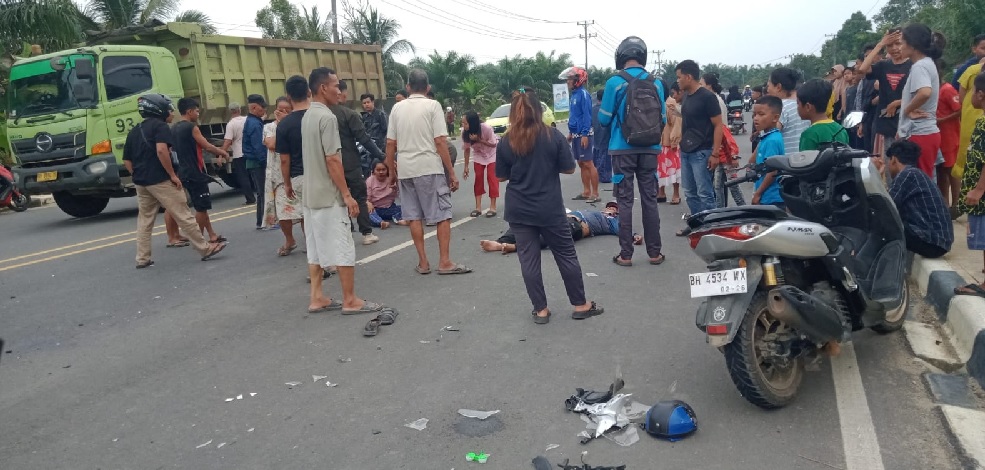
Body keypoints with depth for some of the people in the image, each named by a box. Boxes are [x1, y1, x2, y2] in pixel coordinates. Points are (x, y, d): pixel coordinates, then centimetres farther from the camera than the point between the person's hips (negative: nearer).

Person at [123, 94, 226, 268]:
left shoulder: (134, 131, 18)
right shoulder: (159, 126, -6)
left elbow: (127, 161, 17)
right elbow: (161, 150, -23)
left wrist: (139, 175, 19)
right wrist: (172, 175, -18)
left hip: (141, 182, 8)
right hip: (160, 180, -8)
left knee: (144, 220, 12)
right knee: (183, 216, -4)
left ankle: (142, 259, 14)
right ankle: (205, 249, 0)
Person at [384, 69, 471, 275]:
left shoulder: (397, 108, 7)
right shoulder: (432, 105, -4)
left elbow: (390, 143, 8)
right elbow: (440, 142, -10)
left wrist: (391, 169, 21)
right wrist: (451, 172, -6)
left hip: (405, 169, 4)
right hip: (429, 168, -4)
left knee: (414, 217, 9)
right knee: (443, 215, 3)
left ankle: (423, 262, 13)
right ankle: (444, 262, 1)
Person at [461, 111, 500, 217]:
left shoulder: (486, 128, -35)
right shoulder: (465, 132, -25)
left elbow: (493, 144, -24)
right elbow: (467, 149, -12)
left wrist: (478, 140, -38)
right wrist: (466, 166, -11)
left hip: (492, 153, -3)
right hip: (478, 154, 3)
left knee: (492, 177, -7)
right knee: (478, 177, -1)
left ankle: (493, 207, -2)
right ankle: (478, 207, 3)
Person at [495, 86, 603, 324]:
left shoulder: (506, 142, -4)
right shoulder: (553, 136, -8)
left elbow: (501, 176, 4)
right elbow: (569, 169, -2)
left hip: (519, 211, 1)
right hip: (550, 209, -1)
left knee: (529, 259, 8)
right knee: (566, 255, 11)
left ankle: (541, 310, 12)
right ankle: (581, 305, 20)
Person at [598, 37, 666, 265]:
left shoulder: (615, 82, -9)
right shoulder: (656, 83, 1)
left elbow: (604, 118, -4)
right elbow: (663, 119, 5)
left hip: (623, 149, -3)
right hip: (649, 150, 3)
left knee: (625, 202, 3)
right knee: (650, 200, 9)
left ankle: (626, 254, 5)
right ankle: (654, 252, 15)